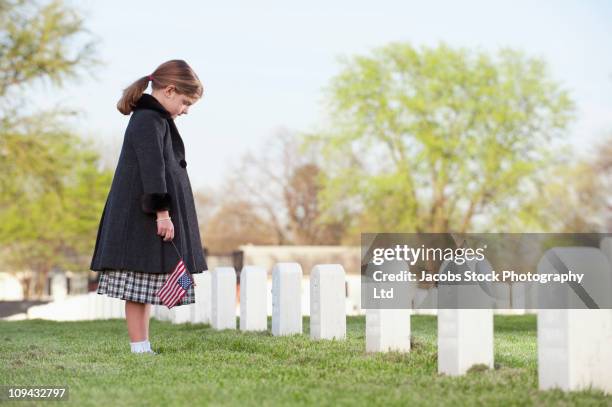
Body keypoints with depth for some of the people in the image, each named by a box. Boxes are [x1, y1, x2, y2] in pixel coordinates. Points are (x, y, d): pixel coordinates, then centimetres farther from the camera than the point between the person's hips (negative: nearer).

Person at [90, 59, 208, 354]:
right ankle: (139, 349, -7)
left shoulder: (156, 119, 21)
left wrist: (162, 211, 28)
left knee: (146, 288, 9)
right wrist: (162, 211, -23)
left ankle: (143, 350, 11)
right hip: (143, 219, -10)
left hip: (145, 220, 10)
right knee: (140, 287, -8)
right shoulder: (149, 121, -12)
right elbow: (152, 168, -20)